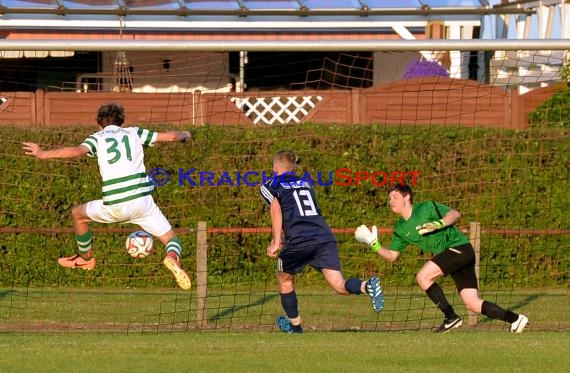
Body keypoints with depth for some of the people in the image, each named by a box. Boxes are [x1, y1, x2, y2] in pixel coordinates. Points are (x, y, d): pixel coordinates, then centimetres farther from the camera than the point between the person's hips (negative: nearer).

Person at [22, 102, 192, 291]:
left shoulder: (98, 137, 8)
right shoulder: (134, 133, 15)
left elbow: (77, 150, -12)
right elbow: (170, 136, 17)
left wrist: (43, 154, -8)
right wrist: (185, 135, 40)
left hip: (114, 206, -1)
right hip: (142, 201, 1)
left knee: (78, 214, 27)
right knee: (171, 240, 10)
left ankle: (85, 258, 45)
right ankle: (173, 258, -27)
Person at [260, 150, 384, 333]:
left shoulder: (269, 186, 14)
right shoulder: (305, 184, 31)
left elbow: (276, 208, -5)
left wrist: (276, 242, -5)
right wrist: (282, 238, 41)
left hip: (299, 241, -4)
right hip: (325, 237, 4)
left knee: (284, 279, 23)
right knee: (339, 286, -8)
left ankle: (295, 325, 29)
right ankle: (367, 286, -38)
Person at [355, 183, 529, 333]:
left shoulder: (426, 208, -7)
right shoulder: (400, 229, 14)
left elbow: (455, 214, -13)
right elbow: (391, 255, 16)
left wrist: (438, 224, -29)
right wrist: (374, 245, 2)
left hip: (459, 247, -8)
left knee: (423, 277, -20)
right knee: (473, 304, 0)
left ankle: (451, 317, -14)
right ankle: (515, 319, 6)